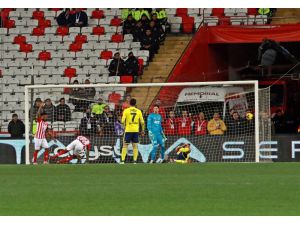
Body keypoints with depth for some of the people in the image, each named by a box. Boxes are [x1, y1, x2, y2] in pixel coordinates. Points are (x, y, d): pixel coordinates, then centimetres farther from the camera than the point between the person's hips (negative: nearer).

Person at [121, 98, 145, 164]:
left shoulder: (126, 110, -4)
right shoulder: (138, 111, 3)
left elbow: (123, 121, -10)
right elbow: (142, 122, 2)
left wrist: (124, 125, 9)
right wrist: (143, 130, 14)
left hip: (128, 130, -2)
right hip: (136, 131, 2)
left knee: (125, 145, 3)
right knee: (135, 146, 8)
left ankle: (123, 160, -3)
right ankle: (135, 160, 3)